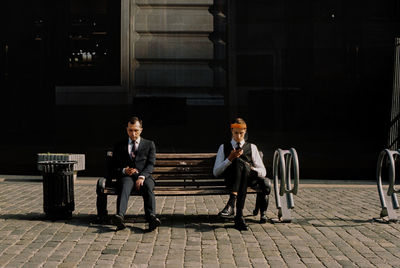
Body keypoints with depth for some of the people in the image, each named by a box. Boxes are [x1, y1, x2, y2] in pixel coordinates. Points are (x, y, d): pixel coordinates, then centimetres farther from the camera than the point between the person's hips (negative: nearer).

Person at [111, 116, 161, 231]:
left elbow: (150, 165, 4)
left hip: (144, 177, 0)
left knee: (148, 187, -35)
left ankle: (151, 217, -55)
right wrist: (124, 170, -9)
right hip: (126, 176, 0)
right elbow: (114, 167, 14)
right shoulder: (119, 146, 21)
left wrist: (142, 176, -15)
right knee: (124, 187, -35)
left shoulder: (149, 144, 18)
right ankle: (120, 216, -58)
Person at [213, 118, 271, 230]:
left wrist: (250, 169, -9)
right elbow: (216, 172, 8)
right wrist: (230, 159, -5)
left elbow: (263, 172, 12)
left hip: (250, 178, 2)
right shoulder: (224, 147, 19)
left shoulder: (252, 147, 20)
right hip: (230, 180, -1)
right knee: (239, 162, -36)